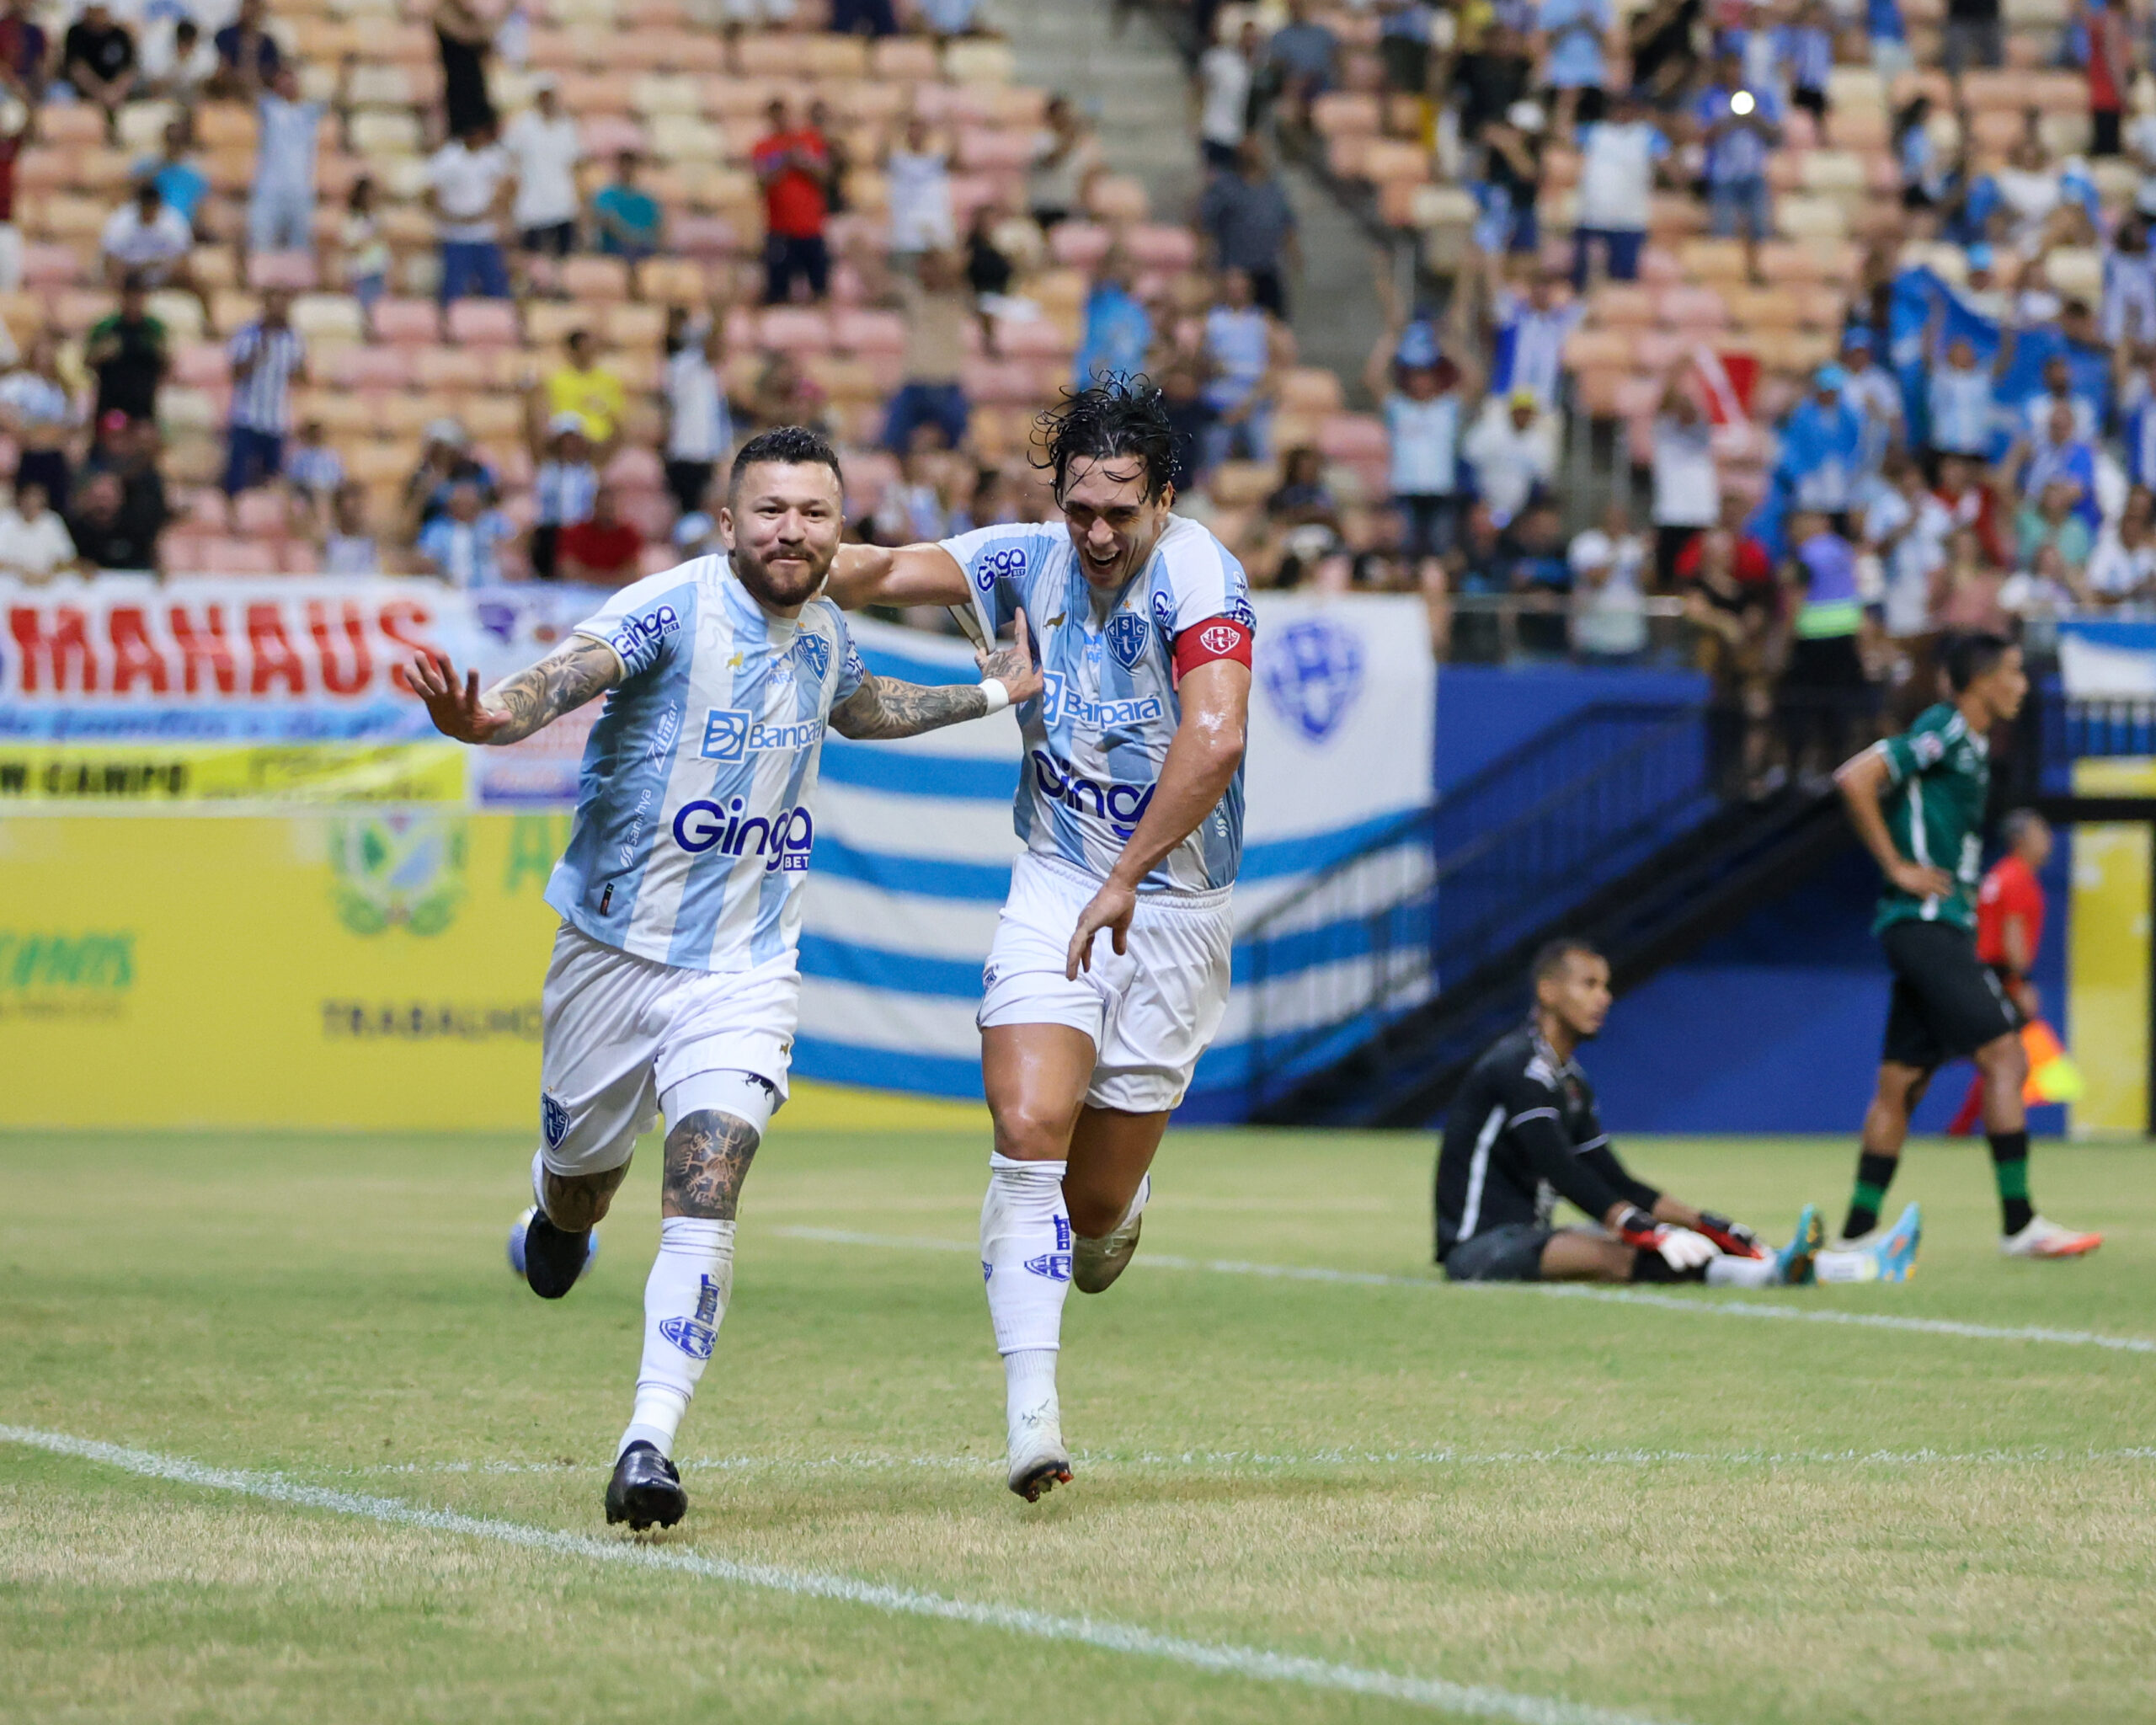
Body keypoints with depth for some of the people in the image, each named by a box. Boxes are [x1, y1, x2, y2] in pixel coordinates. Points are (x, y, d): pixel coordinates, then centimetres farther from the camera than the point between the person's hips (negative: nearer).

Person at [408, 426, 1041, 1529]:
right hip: (617, 948, -2)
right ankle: (555, 1226, 54)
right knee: (581, 1183, 15)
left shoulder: (823, 632, 5)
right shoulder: (675, 608, -15)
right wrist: (490, 719, -54)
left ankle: (649, 1443, -19)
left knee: (706, 1190, -16)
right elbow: (572, 674, -34)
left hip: (745, 971, 2)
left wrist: (990, 694, 37)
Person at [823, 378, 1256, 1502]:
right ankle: (1030, 1410, -23)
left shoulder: (1199, 578, -18)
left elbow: (1214, 738, -31)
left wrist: (1125, 881, -33)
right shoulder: (1031, 563, 0)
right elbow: (891, 570, 3)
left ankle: (1117, 1208, 44)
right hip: (1053, 889, 3)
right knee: (1028, 1132, -19)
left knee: (1095, 1200, 4)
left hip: (1172, 909, -3)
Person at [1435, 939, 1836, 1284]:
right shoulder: (1517, 1066, -13)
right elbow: (1561, 1172, -24)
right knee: (1612, 1255, -31)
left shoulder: (1571, 1081, 18)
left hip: (1526, 1237, 10)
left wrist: (1706, 1224, 5)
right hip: (1477, 1246, -10)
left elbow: (1612, 1180, 17)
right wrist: (1651, 1232, -32)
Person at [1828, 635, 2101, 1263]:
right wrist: (1899, 870, -17)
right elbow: (1855, 779, -20)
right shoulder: (1944, 730, -10)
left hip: (1940, 928, 10)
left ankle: (1857, 1231, 11)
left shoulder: (1969, 743, 18)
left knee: (1901, 1083, 9)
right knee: (2004, 1058, -13)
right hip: (1926, 923, -10)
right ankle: (2019, 1224, -14)